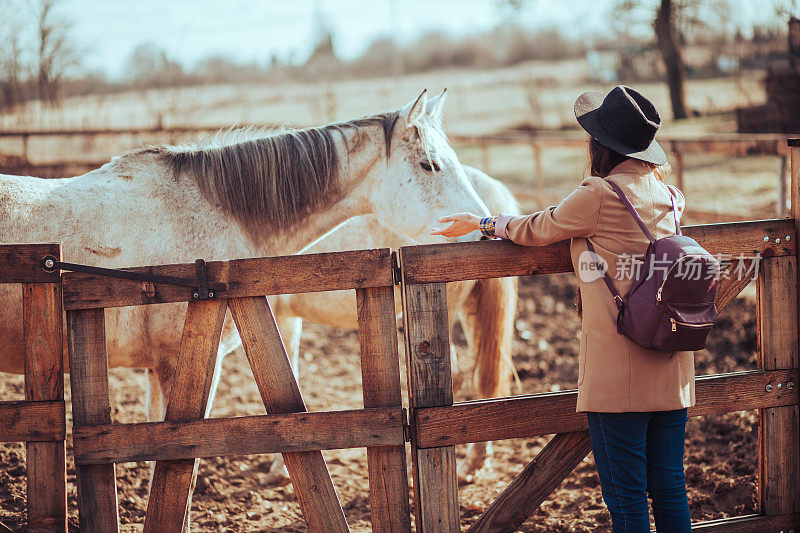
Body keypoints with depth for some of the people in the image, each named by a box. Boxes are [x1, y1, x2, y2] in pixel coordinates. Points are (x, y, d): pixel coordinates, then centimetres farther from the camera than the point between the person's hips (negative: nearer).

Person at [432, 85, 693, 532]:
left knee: (625, 494, 0)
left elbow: (536, 230, 5)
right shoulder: (668, 197, 9)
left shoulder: (598, 197, -11)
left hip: (618, 369, -7)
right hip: (672, 365, 7)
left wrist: (480, 223, 20)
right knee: (669, 487, 11)